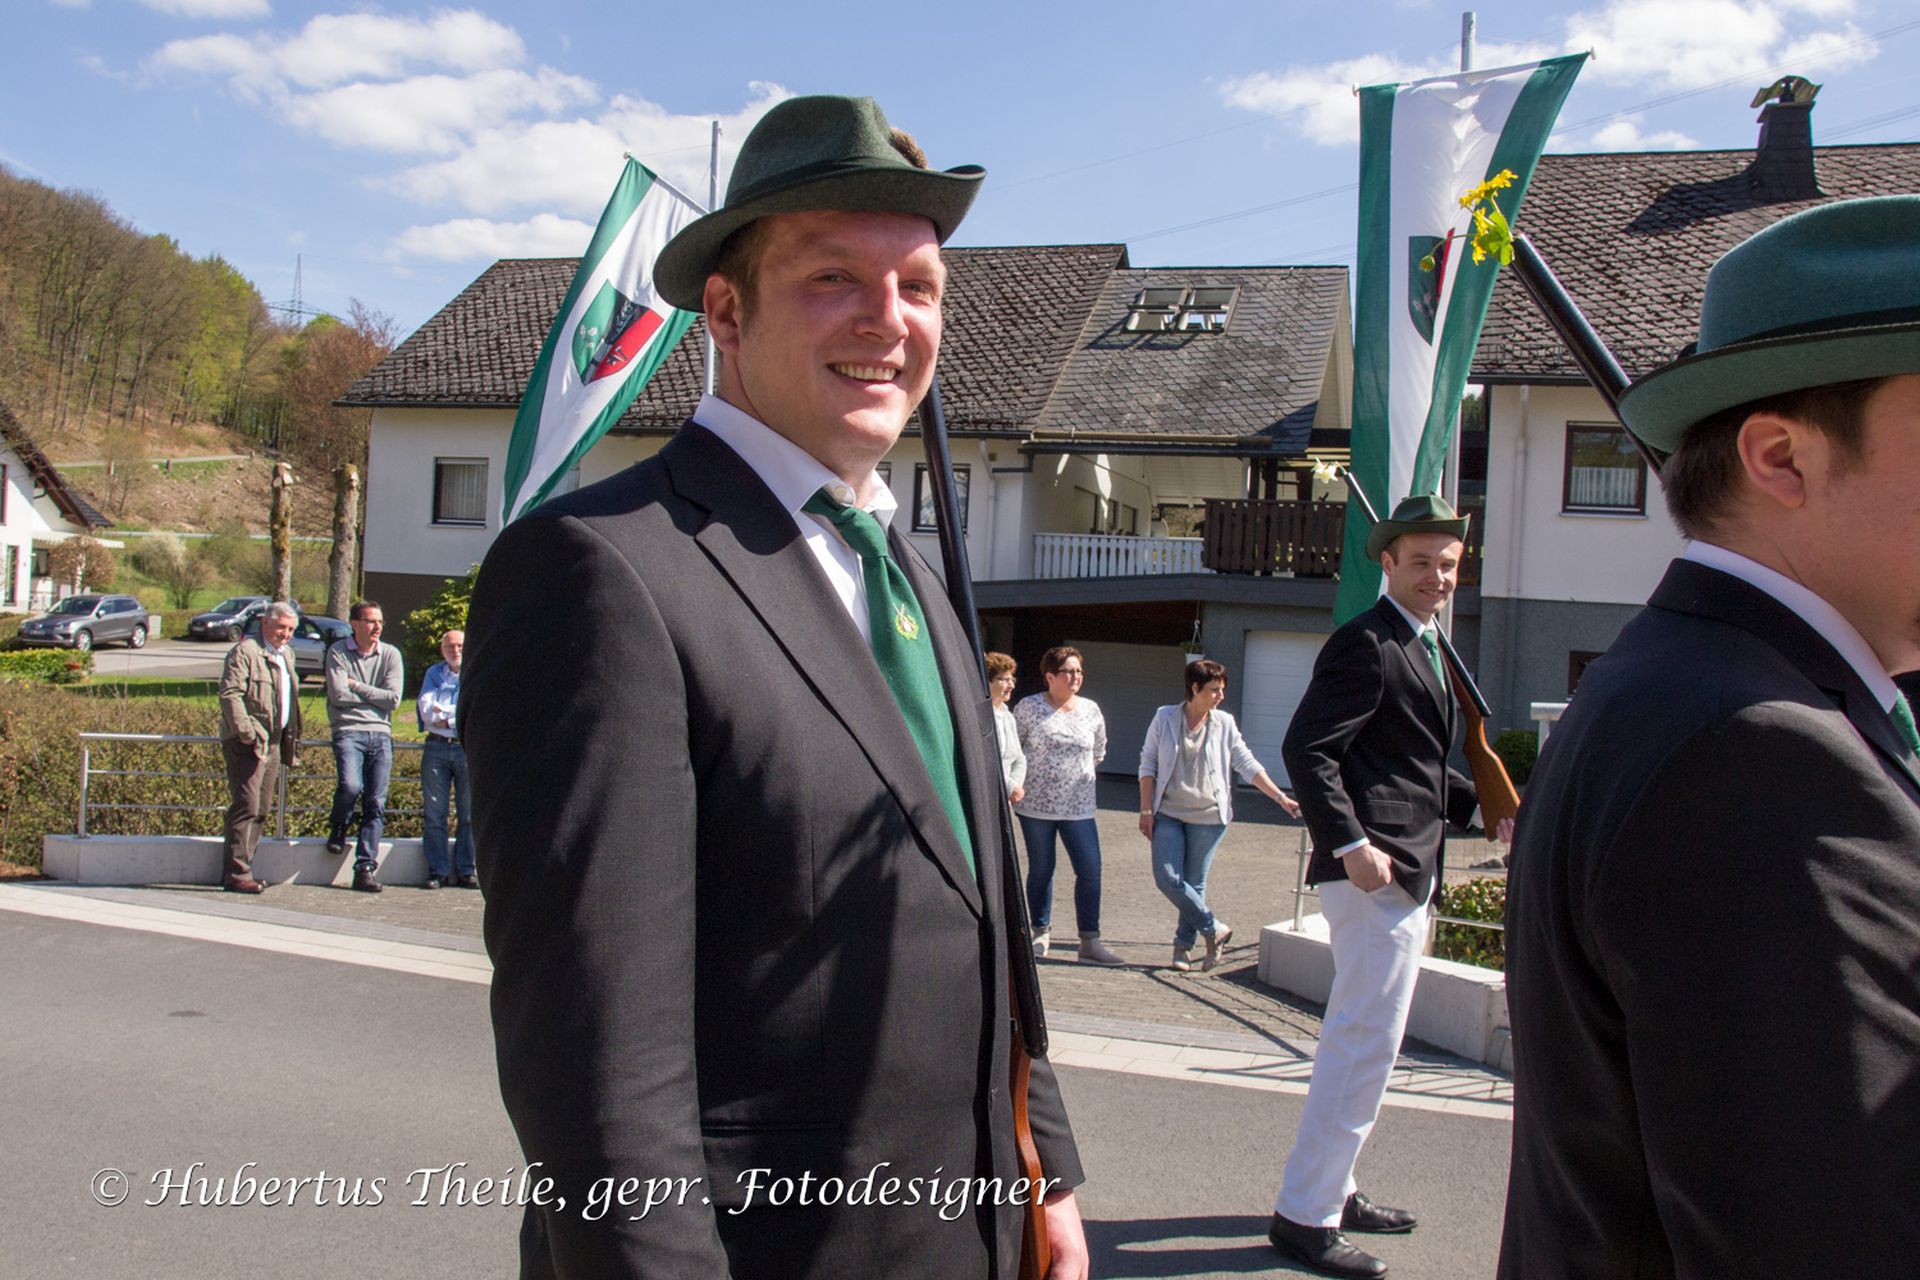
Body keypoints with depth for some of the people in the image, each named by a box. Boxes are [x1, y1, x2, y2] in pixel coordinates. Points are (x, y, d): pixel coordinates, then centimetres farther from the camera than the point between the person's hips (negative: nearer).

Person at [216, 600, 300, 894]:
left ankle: (238, 869, 16)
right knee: (246, 807, -11)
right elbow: (230, 694, -16)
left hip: (274, 743, 9)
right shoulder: (245, 652, -7)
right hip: (248, 743, -9)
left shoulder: (286, 656, 20)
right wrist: (247, 733, -21)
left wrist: (290, 739, 19)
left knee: (260, 810, 9)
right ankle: (237, 874, -9)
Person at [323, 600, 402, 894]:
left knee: (376, 804, -2)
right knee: (350, 786, -24)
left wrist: (357, 686, -2)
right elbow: (338, 695, -8)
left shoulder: (390, 654, 9)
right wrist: (374, 695, 0)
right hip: (349, 732, -3)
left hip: (381, 734, 3)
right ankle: (337, 827, 10)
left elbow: (393, 699, 0)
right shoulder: (338, 652, 3)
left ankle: (365, 869, 2)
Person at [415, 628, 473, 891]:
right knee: (433, 813, -1)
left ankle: (466, 871, 3)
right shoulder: (433, 673, 17)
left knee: (470, 813, -3)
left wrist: (447, 718, -5)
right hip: (436, 748, 2)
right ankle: (437, 871, 4)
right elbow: (426, 709, 3)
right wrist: (460, 714, -4)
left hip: (468, 748, -2)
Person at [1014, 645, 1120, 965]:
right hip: (1036, 805, -2)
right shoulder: (1029, 707, -5)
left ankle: (1090, 941, 2)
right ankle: (1041, 933, 24)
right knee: (1041, 870, 8)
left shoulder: (1091, 710, 5)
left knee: (1090, 870, -5)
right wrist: (1019, 780, 4)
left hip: (1079, 807, 3)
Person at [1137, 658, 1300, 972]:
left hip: (1207, 817, 0)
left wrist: (1281, 798, -2)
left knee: (1195, 883, 3)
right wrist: (1146, 810, -2)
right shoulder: (1165, 718, 0)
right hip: (1168, 814, 0)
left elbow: (1248, 765, 5)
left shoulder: (1225, 724, 2)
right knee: (1167, 878, -10)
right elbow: (1148, 764, 3)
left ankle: (1184, 944, 17)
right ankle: (1214, 928, 3)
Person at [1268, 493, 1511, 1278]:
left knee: (1358, 1039, 18)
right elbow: (1307, 750, -20)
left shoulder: (1425, 647, 18)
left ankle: (1331, 1190, 31)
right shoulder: (1366, 644, -13)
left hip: (1408, 871, 11)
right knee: (1366, 1042, -7)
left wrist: (1484, 809, 13)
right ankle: (1304, 1217, 1)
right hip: (1375, 869, -11)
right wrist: (1351, 843, -27)